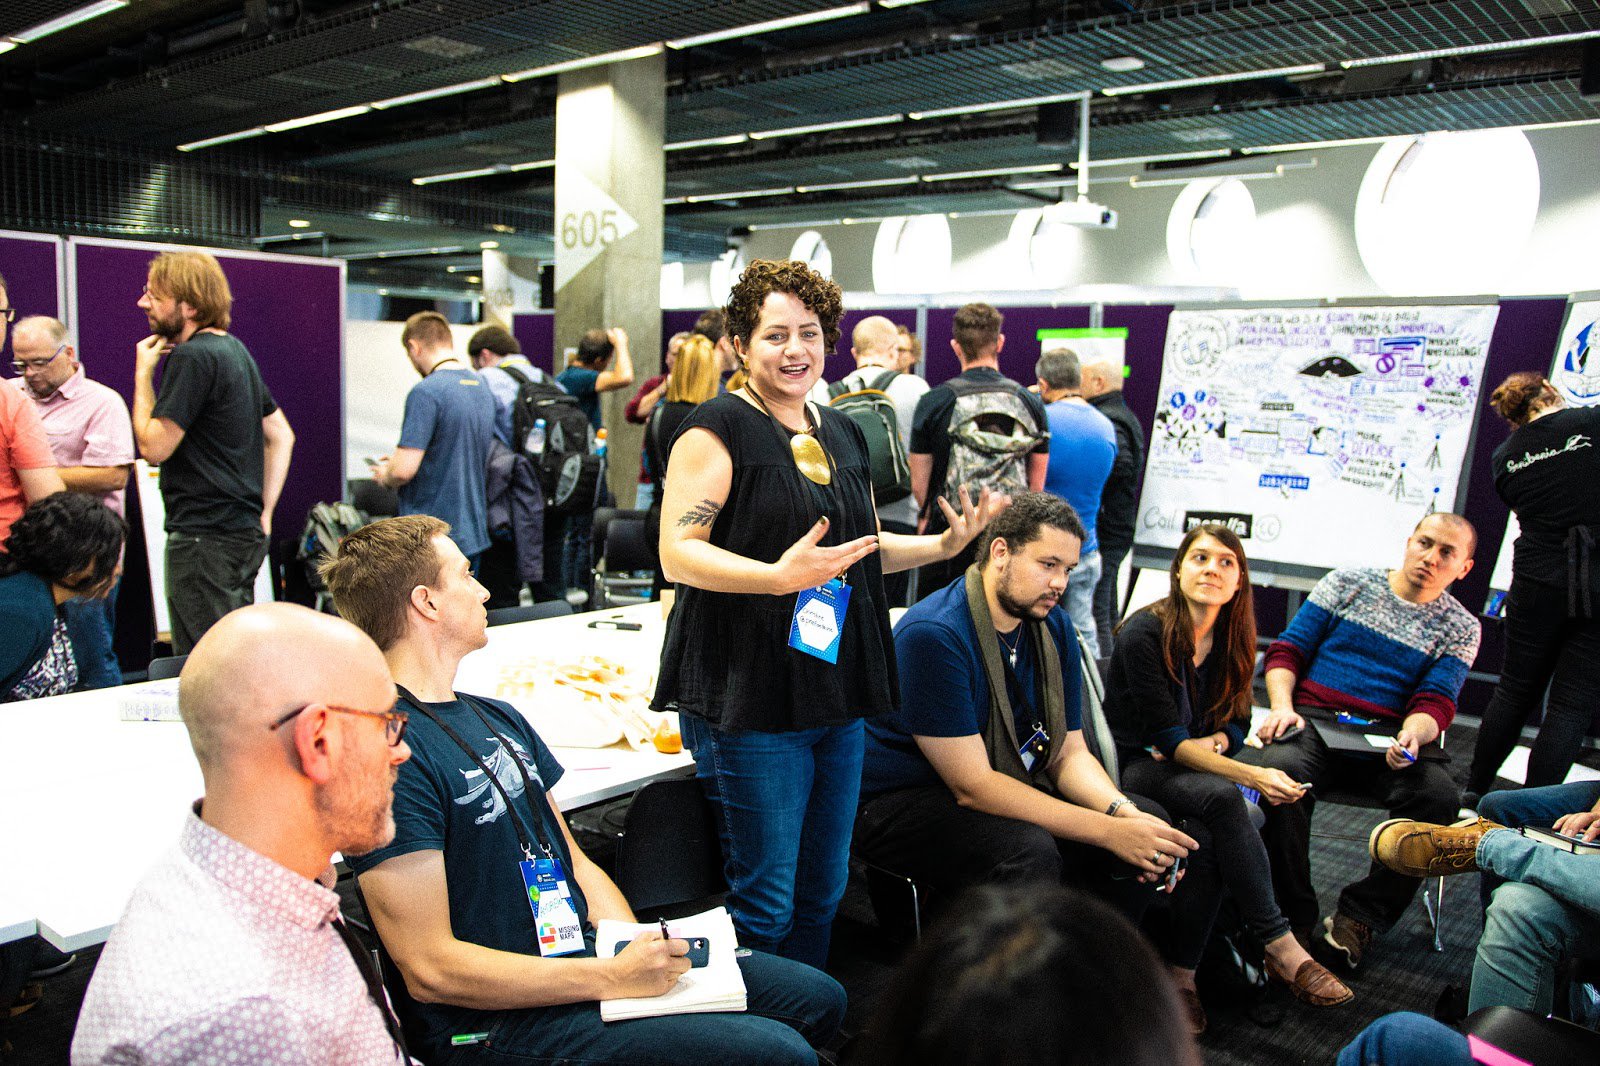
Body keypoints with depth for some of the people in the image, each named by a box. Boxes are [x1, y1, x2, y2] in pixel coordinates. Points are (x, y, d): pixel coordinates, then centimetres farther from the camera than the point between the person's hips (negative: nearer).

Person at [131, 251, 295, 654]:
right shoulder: (235, 350, 16)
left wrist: (143, 374, -3)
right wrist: (264, 511, 16)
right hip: (245, 532, 10)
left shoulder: (191, 357, -13)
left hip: (205, 537, -10)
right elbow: (281, 435, 19)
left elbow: (153, 447, -14)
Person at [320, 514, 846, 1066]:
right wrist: (612, 978, -20)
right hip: (501, 1020, -9)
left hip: (579, 955, 9)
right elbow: (429, 969, -20)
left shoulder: (500, 718, 13)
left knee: (819, 999, 9)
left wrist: (641, 948, -3)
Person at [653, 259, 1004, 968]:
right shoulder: (719, 428, -8)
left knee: (824, 893, 17)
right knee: (764, 905, -2)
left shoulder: (841, 433, 15)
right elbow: (677, 554, -16)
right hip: (751, 698, -7)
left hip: (836, 691, 8)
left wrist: (945, 544, 10)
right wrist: (778, 576, -30)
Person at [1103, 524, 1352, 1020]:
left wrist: (1217, 740, -10)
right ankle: (1281, 949, -26)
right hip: (1133, 763, -5)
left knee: (1212, 838, -30)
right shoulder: (1143, 633, -16)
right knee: (1222, 797, -34)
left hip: (1192, 762, 5)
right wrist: (1253, 776, -31)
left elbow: (1237, 718, 15)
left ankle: (1182, 971, -20)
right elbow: (1167, 737, -21)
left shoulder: (1231, 638, 5)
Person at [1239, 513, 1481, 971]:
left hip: (1390, 738, 2)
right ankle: (1295, 916, -16)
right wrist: (1282, 705, -12)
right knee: (1279, 770, -34)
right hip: (1315, 722, -1)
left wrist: (1413, 735, -22)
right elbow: (1288, 649, 7)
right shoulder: (1348, 584, 11)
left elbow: (1436, 701, 2)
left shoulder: (1460, 627, 14)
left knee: (1439, 797, -30)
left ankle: (1359, 916, -11)